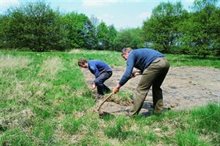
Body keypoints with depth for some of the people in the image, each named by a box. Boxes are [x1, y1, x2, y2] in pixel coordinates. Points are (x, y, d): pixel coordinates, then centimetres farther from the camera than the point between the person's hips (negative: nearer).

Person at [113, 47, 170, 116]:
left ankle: (132, 115, 5)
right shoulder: (139, 52, 33)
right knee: (156, 87, 26)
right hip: (165, 62, 9)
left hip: (156, 64, -9)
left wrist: (118, 86, 4)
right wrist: (138, 72, 25)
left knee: (141, 89, 0)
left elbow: (127, 74, -4)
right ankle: (158, 111, 31)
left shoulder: (131, 55, 8)